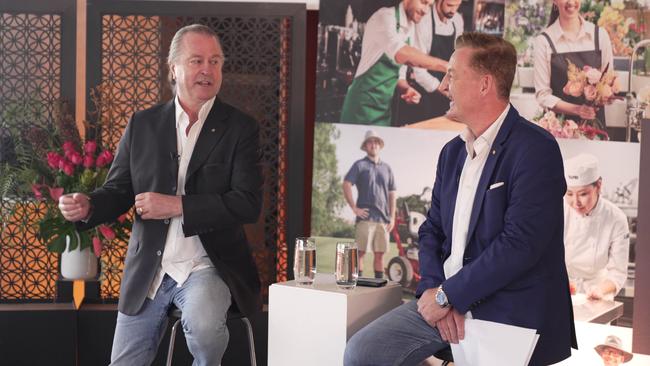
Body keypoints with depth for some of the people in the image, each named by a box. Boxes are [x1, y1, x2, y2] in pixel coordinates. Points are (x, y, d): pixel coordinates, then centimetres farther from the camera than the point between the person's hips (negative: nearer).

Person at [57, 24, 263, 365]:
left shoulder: (240, 128, -2)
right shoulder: (142, 124, 6)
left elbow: (248, 203, -11)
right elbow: (118, 190, 9)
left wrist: (177, 205, -18)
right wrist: (87, 206, -14)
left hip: (206, 266, -3)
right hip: (146, 270, 3)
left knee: (203, 325, -33)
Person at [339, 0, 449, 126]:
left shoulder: (409, 29, 11)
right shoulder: (385, 17, -14)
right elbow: (401, 54, -34)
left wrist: (406, 89, -3)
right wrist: (444, 65, -33)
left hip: (384, 105, 8)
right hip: (364, 104, -8)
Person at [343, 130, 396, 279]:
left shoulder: (387, 168, 17)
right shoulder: (360, 165, 3)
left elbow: (392, 194, 17)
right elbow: (346, 185, -6)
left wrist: (392, 217, 8)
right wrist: (354, 208, -12)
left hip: (383, 219, 5)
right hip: (366, 217, -5)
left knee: (380, 253, 7)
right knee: (360, 252, -7)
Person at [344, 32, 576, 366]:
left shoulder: (535, 149, -12)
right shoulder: (452, 152, 14)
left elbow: (520, 243, -20)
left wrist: (446, 295, -14)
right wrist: (433, 289, -5)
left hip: (508, 313, -7)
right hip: (445, 300, 7)